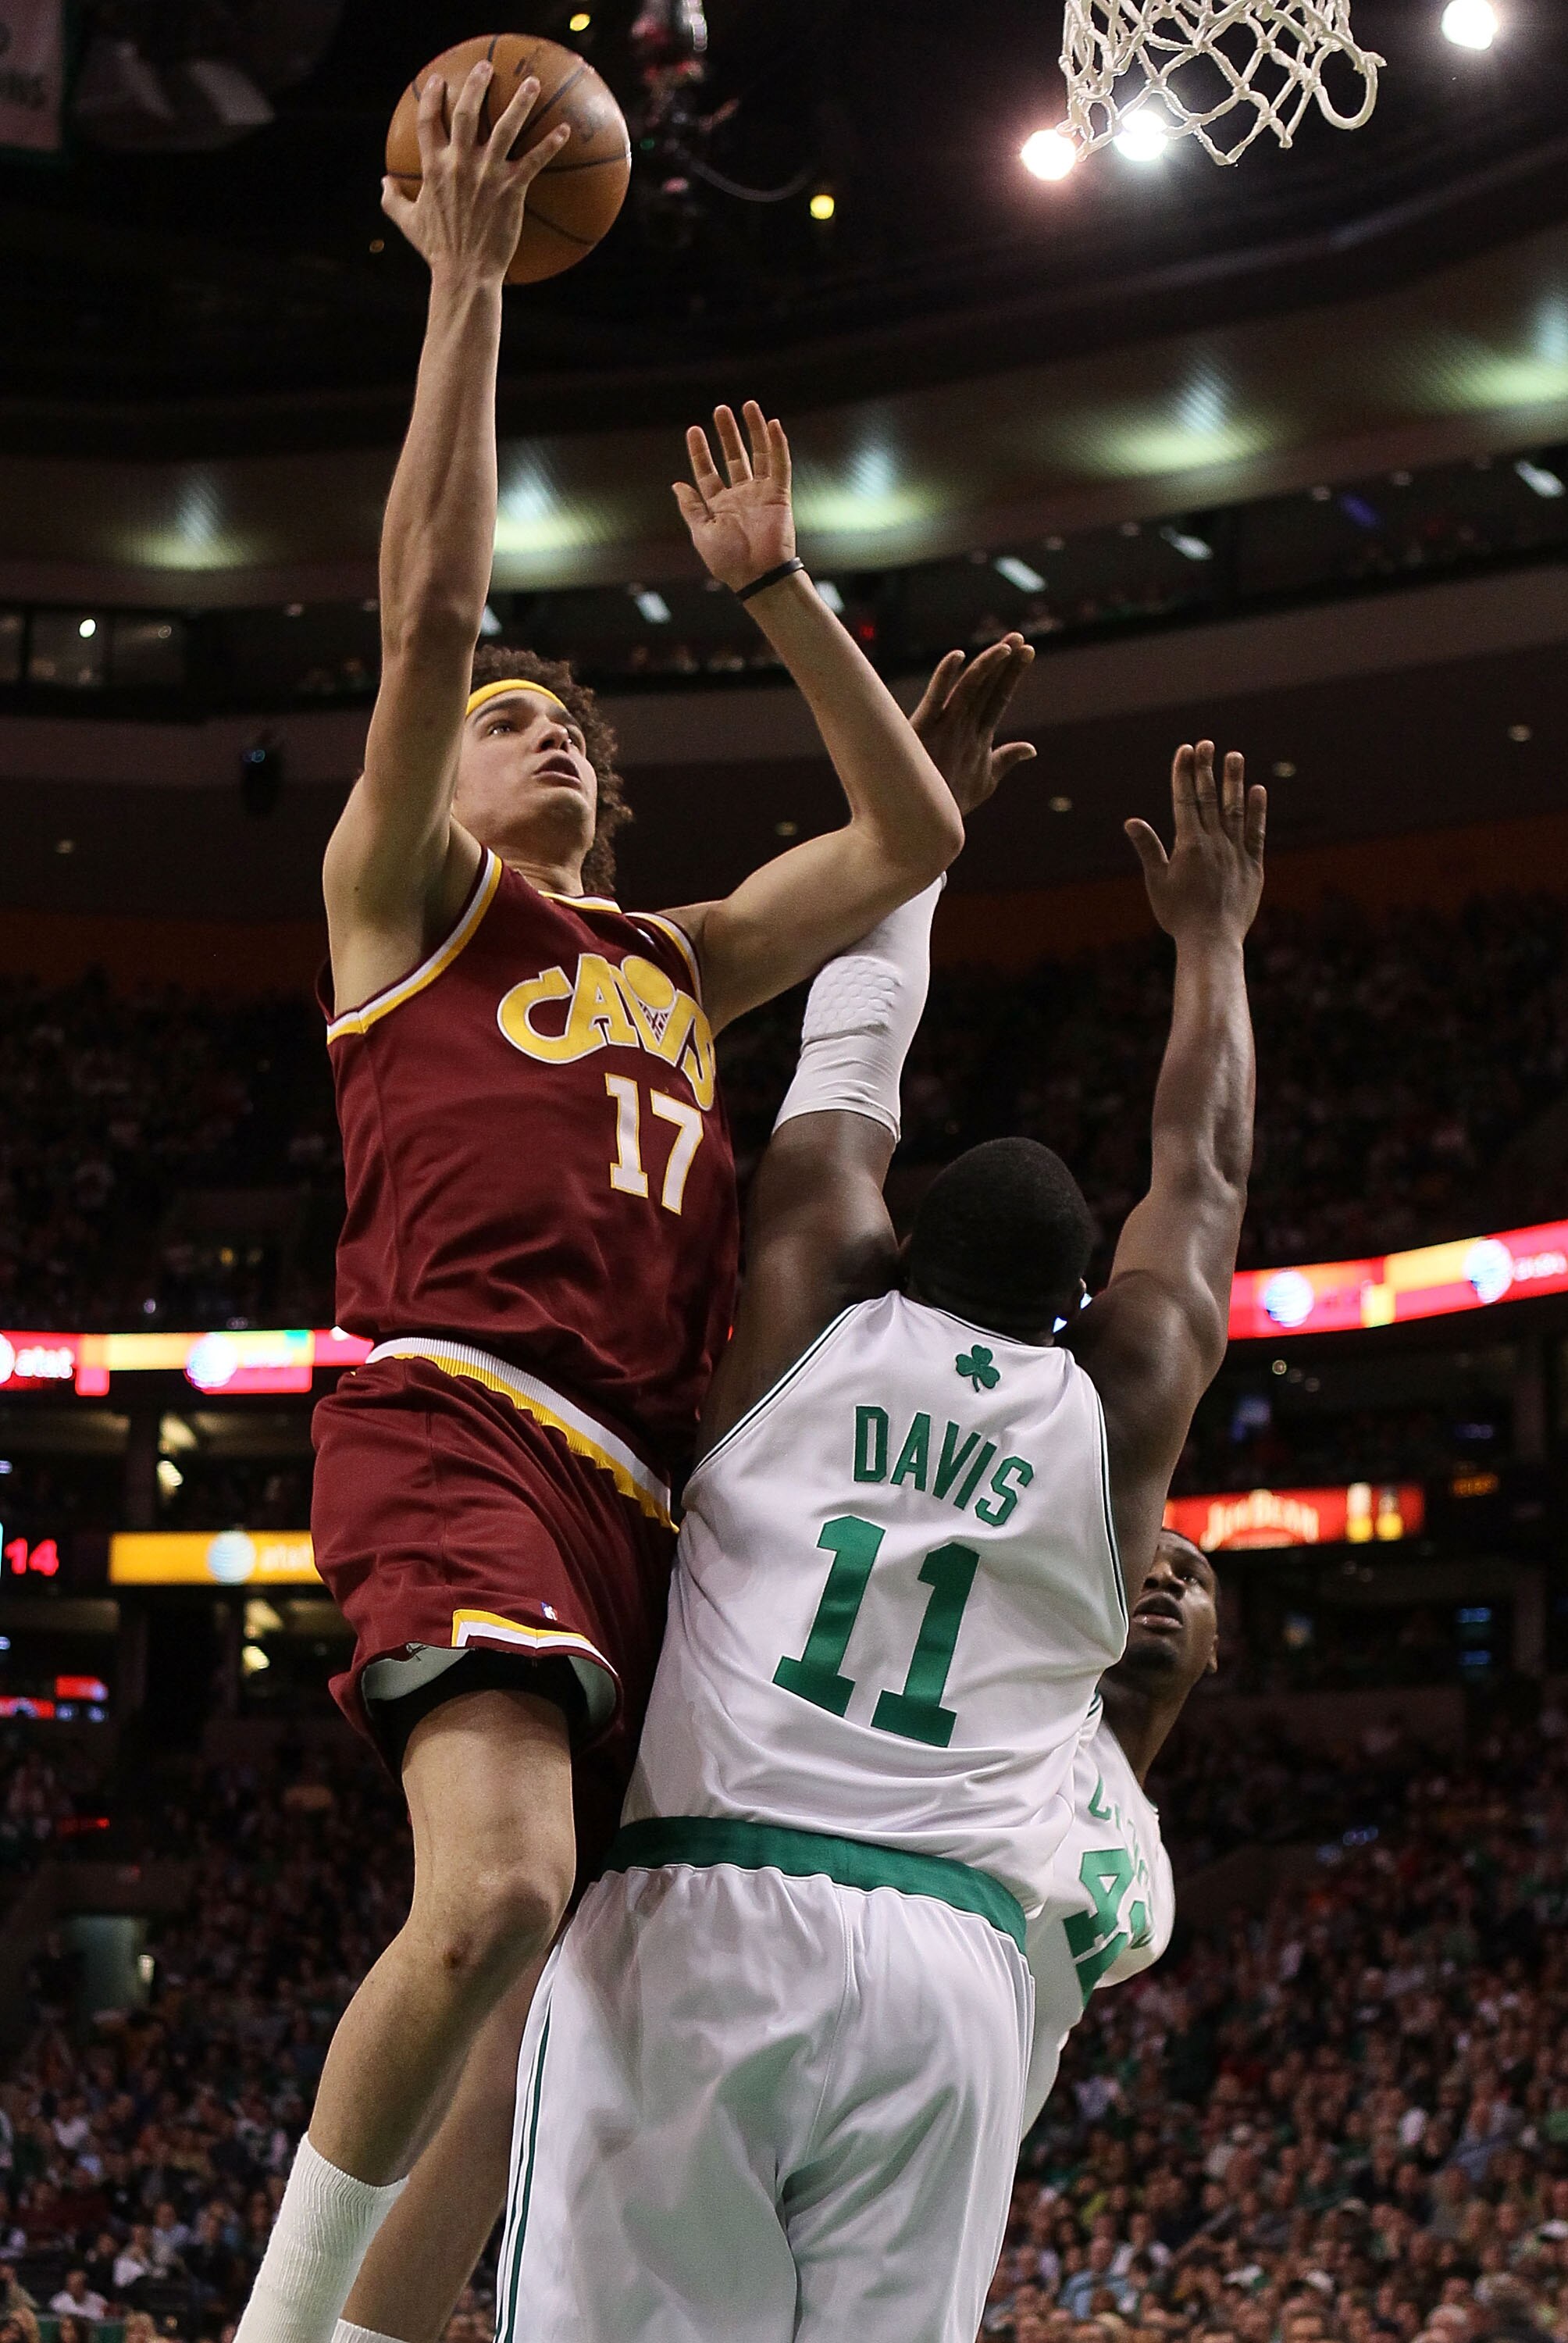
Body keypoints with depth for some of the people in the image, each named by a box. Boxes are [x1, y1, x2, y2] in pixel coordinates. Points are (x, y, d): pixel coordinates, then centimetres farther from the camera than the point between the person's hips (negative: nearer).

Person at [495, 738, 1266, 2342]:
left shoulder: (817, 1319, 11)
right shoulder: (1117, 1407, 14)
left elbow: (851, 1061, 27)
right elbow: (1203, 1173, 31)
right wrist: (1212, 935, 46)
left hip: (694, 1921, -1)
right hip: (949, 1966, 1)